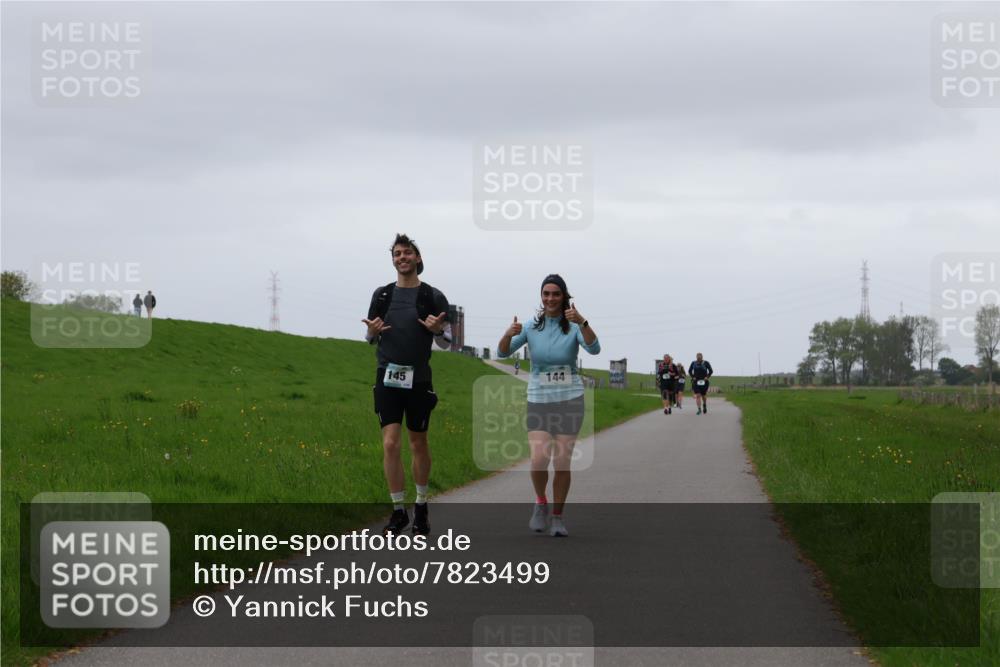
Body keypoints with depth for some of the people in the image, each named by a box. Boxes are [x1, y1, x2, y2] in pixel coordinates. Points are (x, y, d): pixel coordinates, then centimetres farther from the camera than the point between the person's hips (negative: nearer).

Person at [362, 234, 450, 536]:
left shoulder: (433, 297, 1)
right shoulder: (382, 295, 7)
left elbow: (447, 342, 7)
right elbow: (370, 338, 16)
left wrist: (437, 329, -14)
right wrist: (372, 331, -7)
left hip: (419, 379, -1)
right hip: (388, 378, 1)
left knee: (418, 444, 9)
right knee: (390, 444, -8)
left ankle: (421, 507, 25)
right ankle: (398, 511, -1)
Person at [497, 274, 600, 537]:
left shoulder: (574, 326, -4)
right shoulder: (532, 326, 0)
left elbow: (594, 348, -22)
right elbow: (502, 353, -7)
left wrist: (582, 321, -38)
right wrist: (508, 334, -28)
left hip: (569, 400, -1)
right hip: (539, 401, 1)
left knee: (562, 462, -4)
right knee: (539, 460, -15)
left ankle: (558, 517, 13)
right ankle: (540, 503, 13)